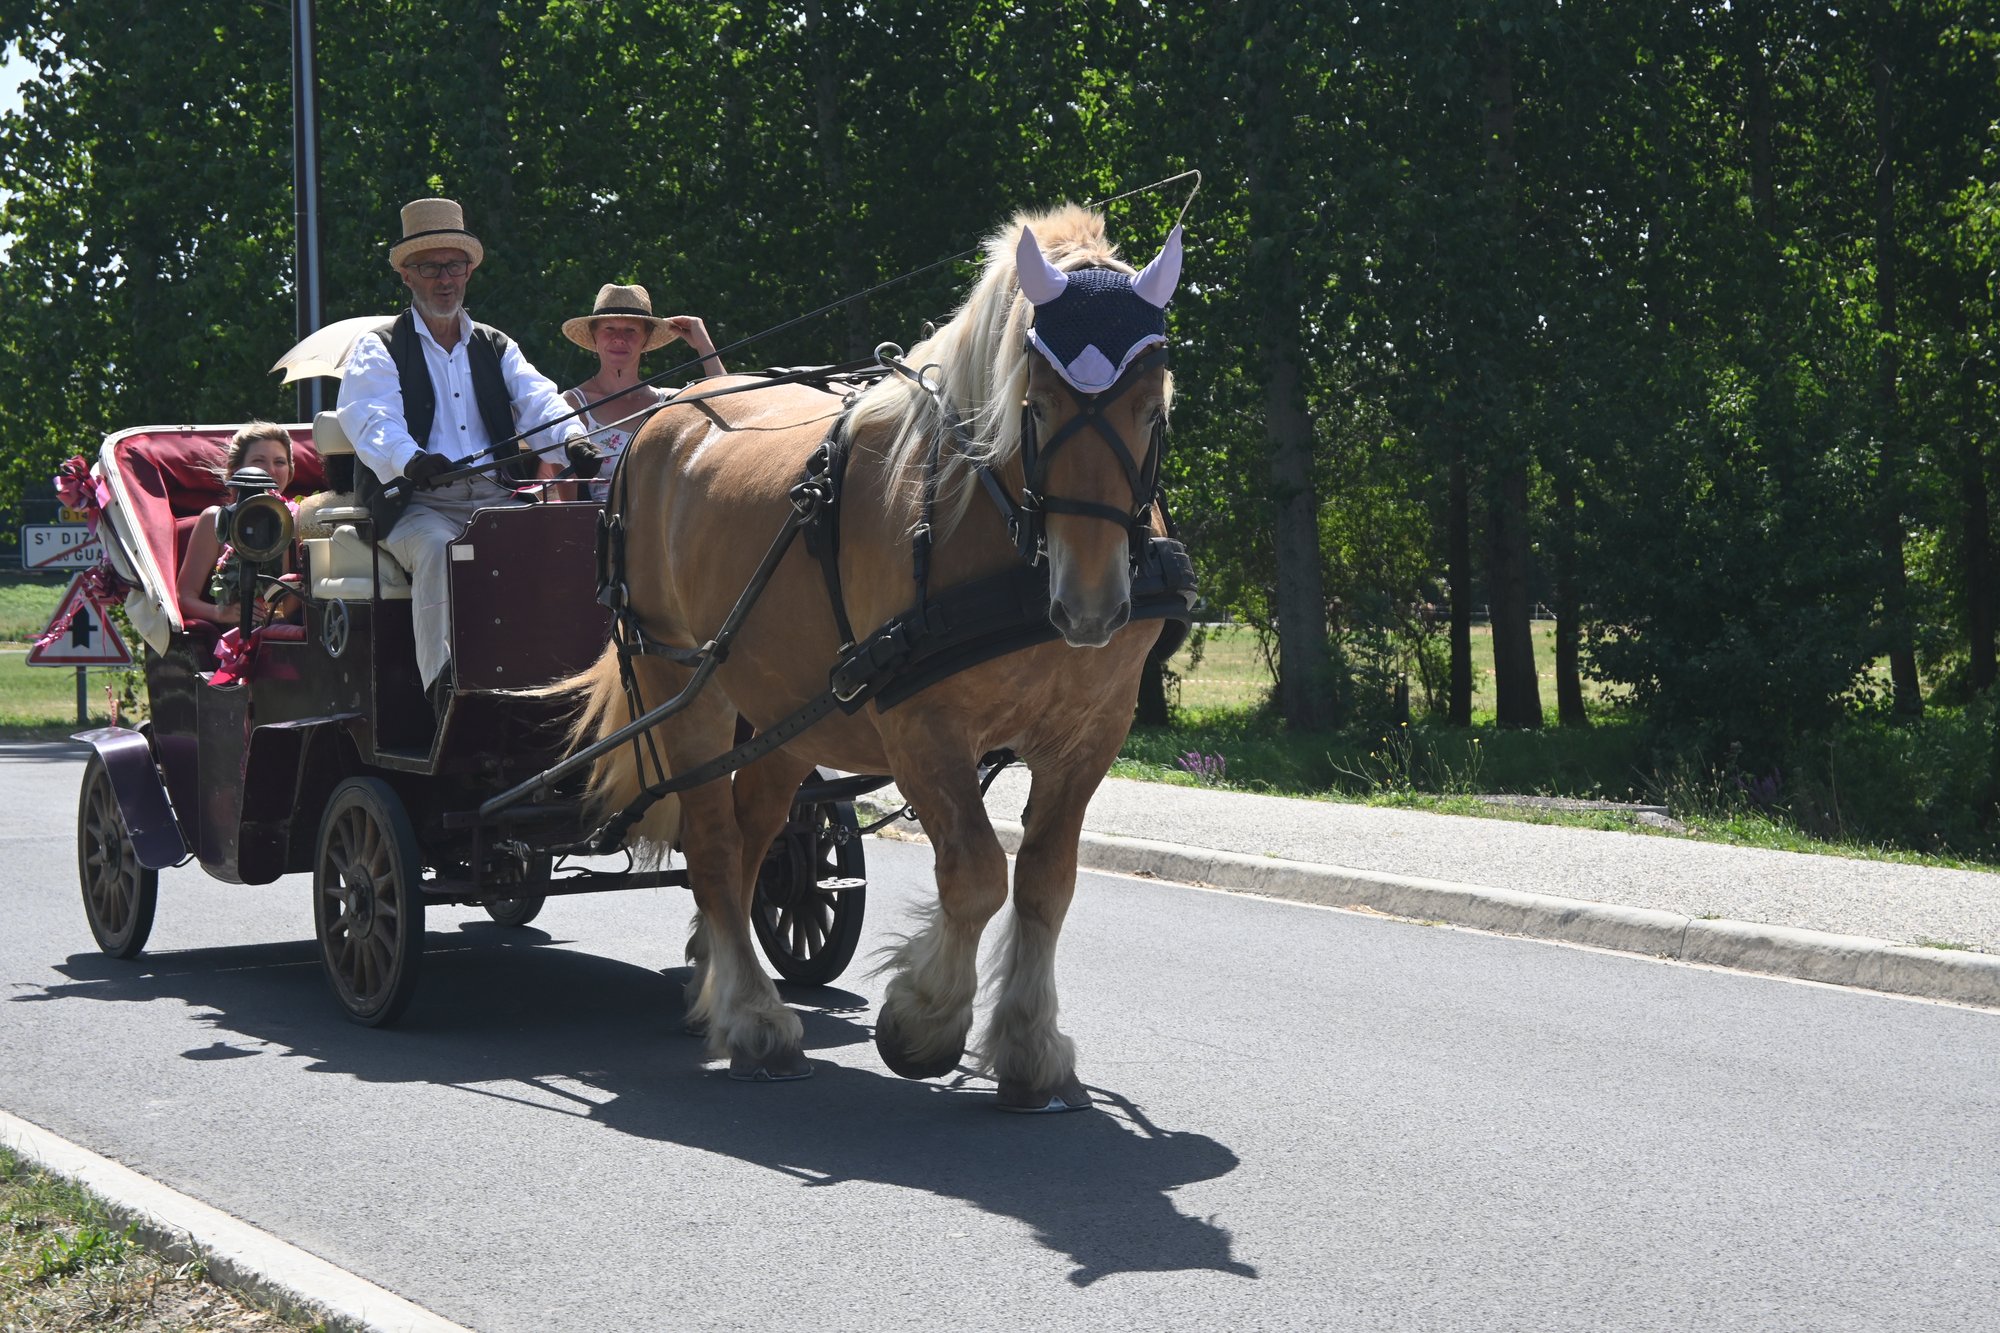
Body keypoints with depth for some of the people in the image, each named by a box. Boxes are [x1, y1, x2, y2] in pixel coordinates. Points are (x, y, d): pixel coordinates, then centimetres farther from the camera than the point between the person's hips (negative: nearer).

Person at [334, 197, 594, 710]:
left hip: (496, 499, 3)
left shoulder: (496, 348, 24)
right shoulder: (378, 350, 10)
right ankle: (443, 682, -41)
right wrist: (411, 460, -33)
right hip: (416, 503, -3)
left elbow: (537, 399, 5)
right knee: (438, 549, -36)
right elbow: (370, 419, -10)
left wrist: (571, 438, -20)